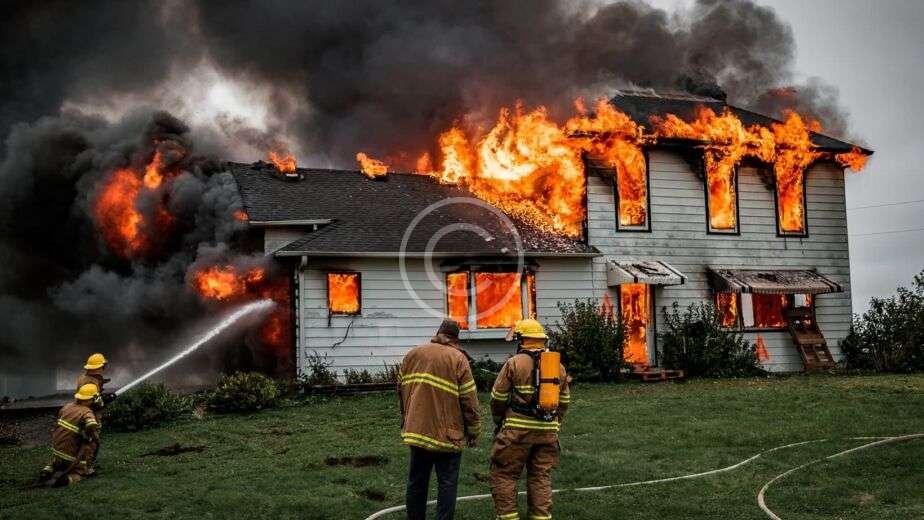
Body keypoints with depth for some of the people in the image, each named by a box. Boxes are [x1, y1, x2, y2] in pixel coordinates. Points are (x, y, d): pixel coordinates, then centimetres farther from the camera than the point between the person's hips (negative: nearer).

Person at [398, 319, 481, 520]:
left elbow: (401, 389, 13)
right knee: (447, 484, 3)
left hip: (416, 430, 5)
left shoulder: (412, 354, 6)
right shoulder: (458, 358, -9)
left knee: (417, 482, 16)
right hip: (447, 434, -4)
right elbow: (469, 399, -10)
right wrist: (474, 431, 1)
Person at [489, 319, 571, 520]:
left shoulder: (514, 363, -7)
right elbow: (564, 401, 14)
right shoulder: (559, 366, 9)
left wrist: (498, 420, 14)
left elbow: (498, 397, -3)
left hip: (517, 429, -5)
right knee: (541, 477, 13)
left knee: (504, 474, 5)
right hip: (548, 431, 5)